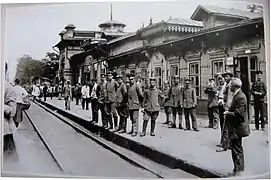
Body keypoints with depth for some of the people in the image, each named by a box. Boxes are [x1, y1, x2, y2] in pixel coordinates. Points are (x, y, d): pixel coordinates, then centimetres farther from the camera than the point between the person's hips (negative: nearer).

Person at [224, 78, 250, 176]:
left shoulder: (240, 97, -21)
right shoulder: (237, 95, 10)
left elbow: (238, 114, -25)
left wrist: (227, 113, -13)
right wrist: (228, 111, 3)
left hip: (237, 128, -11)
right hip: (236, 127, 11)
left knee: (237, 150, -1)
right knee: (237, 149, 20)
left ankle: (238, 170, 8)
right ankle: (238, 169, 32)